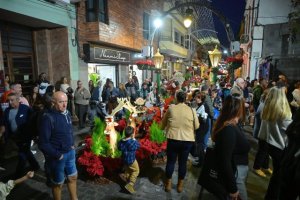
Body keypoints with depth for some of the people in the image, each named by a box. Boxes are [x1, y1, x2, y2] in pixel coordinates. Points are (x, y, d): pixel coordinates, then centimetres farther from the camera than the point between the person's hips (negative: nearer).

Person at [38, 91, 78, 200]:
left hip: (70, 152, 7)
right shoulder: (48, 118, -22)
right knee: (58, 183, 14)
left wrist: (72, 144, 5)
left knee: (73, 177, 23)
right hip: (57, 156, -7)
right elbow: (43, 143, -22)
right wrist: (57, 155, -17)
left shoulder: (66, 113, 1)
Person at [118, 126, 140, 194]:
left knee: (127, 171, 27)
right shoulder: (132, 142, -29)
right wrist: (134, 139, -8)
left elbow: (119, 148, 8)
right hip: (131, 160, -6)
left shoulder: (121, 141, -10)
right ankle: (130, 185, 5)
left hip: (124, 159, 6)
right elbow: (138, 146, -10)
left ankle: (128, 182, 45)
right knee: (136, 171, 12)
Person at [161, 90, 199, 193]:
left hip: (173, 139, -1)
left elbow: (163, 123, 7)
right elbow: (196, 126, 7)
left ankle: (168, 184, 27)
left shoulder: (171, 108, -3)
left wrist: (164, 128, 27)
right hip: (187, 140, 1)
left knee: (170, 161, 14)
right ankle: (180, 185, 29)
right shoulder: (191, 110, -1)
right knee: (183, 162, 15)